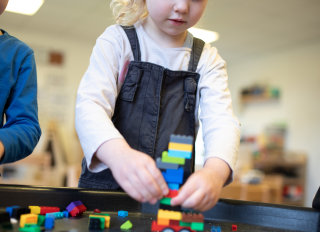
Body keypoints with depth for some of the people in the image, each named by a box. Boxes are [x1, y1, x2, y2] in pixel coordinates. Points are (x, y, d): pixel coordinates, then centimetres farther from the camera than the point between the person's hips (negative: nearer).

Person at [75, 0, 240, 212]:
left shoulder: (208, 59, 9)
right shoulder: (117, 39, 2)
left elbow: (222, 121, -6)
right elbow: (89, 107, -13)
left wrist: (215, 171, -30)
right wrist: (119, 154, -36)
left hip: (175, 194, 3)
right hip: (106, 184, -2)